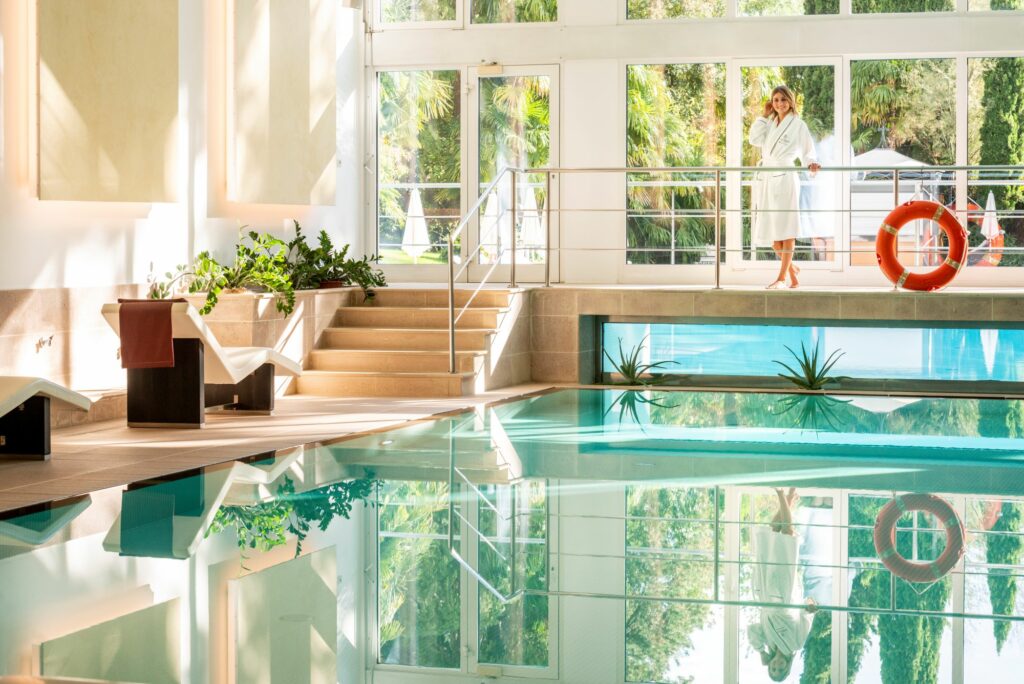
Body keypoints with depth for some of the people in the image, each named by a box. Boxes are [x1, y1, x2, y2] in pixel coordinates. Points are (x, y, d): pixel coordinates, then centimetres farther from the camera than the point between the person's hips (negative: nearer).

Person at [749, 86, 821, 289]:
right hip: (765, 179, 6)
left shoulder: (798, 125, 0)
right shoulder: (769, 124, 16)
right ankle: (792, 269, 24)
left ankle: (782, 277, -2)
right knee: (770, 232, 7)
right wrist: (764, 115, 4)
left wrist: (811, 164, -18)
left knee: (785, 230, -4)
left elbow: (807, 151, 2)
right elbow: (754, 139, 2)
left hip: (784, 179, -6)